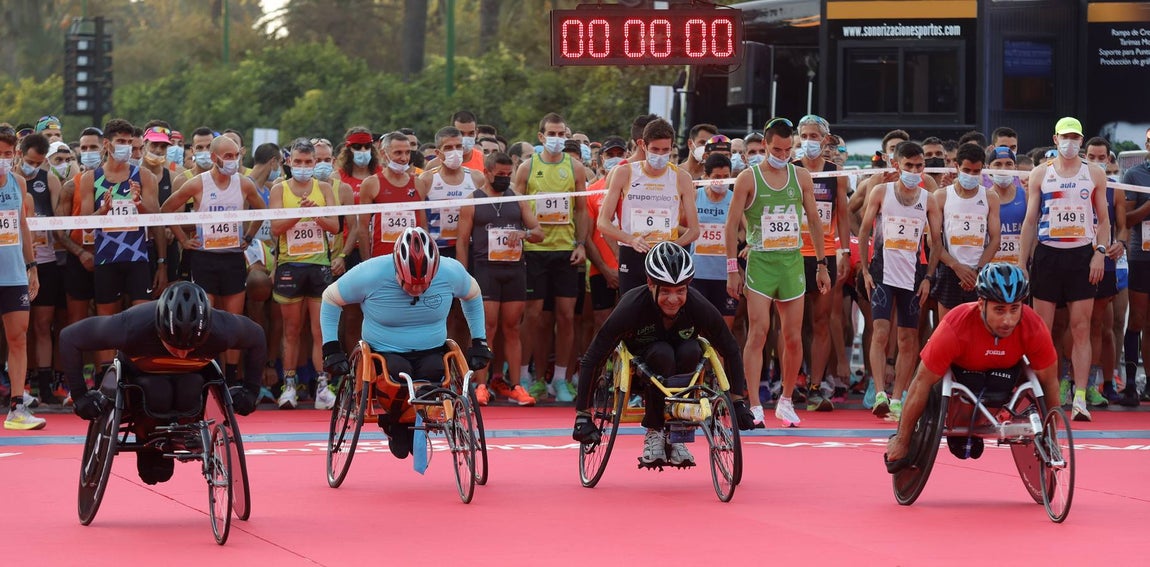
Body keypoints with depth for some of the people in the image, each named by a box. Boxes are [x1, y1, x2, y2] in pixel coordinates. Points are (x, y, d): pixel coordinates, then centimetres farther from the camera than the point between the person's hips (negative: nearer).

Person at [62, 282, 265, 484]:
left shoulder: (221, 330, -36)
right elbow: (70, 337, -28)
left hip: (194, 371, 1)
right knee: (157, 396, -33)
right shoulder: (133, 328, -40)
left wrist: (250, 390, -14)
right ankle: (147, 447, -2)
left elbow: (257, 338, -12)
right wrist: (80, 395, -27)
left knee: (189, 396, -31)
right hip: (140, 372, -1)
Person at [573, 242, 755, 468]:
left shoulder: (699, 307, -25)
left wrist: (738, 400, -14)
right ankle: (654, 433, -20)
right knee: (662, 354, -35)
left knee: (691, 351, -32)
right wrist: (582, 415, -29)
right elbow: (591, 360, -26)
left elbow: (730, 351, -10)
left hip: (680, 369, 2)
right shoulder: (632, 306, -30)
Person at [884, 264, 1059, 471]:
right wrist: (902, 441, -22)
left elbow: (1050, 382, -17)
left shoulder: (1034, 328, -33)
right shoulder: (955, 328, -38)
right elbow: (922, 382, -29)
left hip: (1004, 368, 1)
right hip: (958, 367, -1)